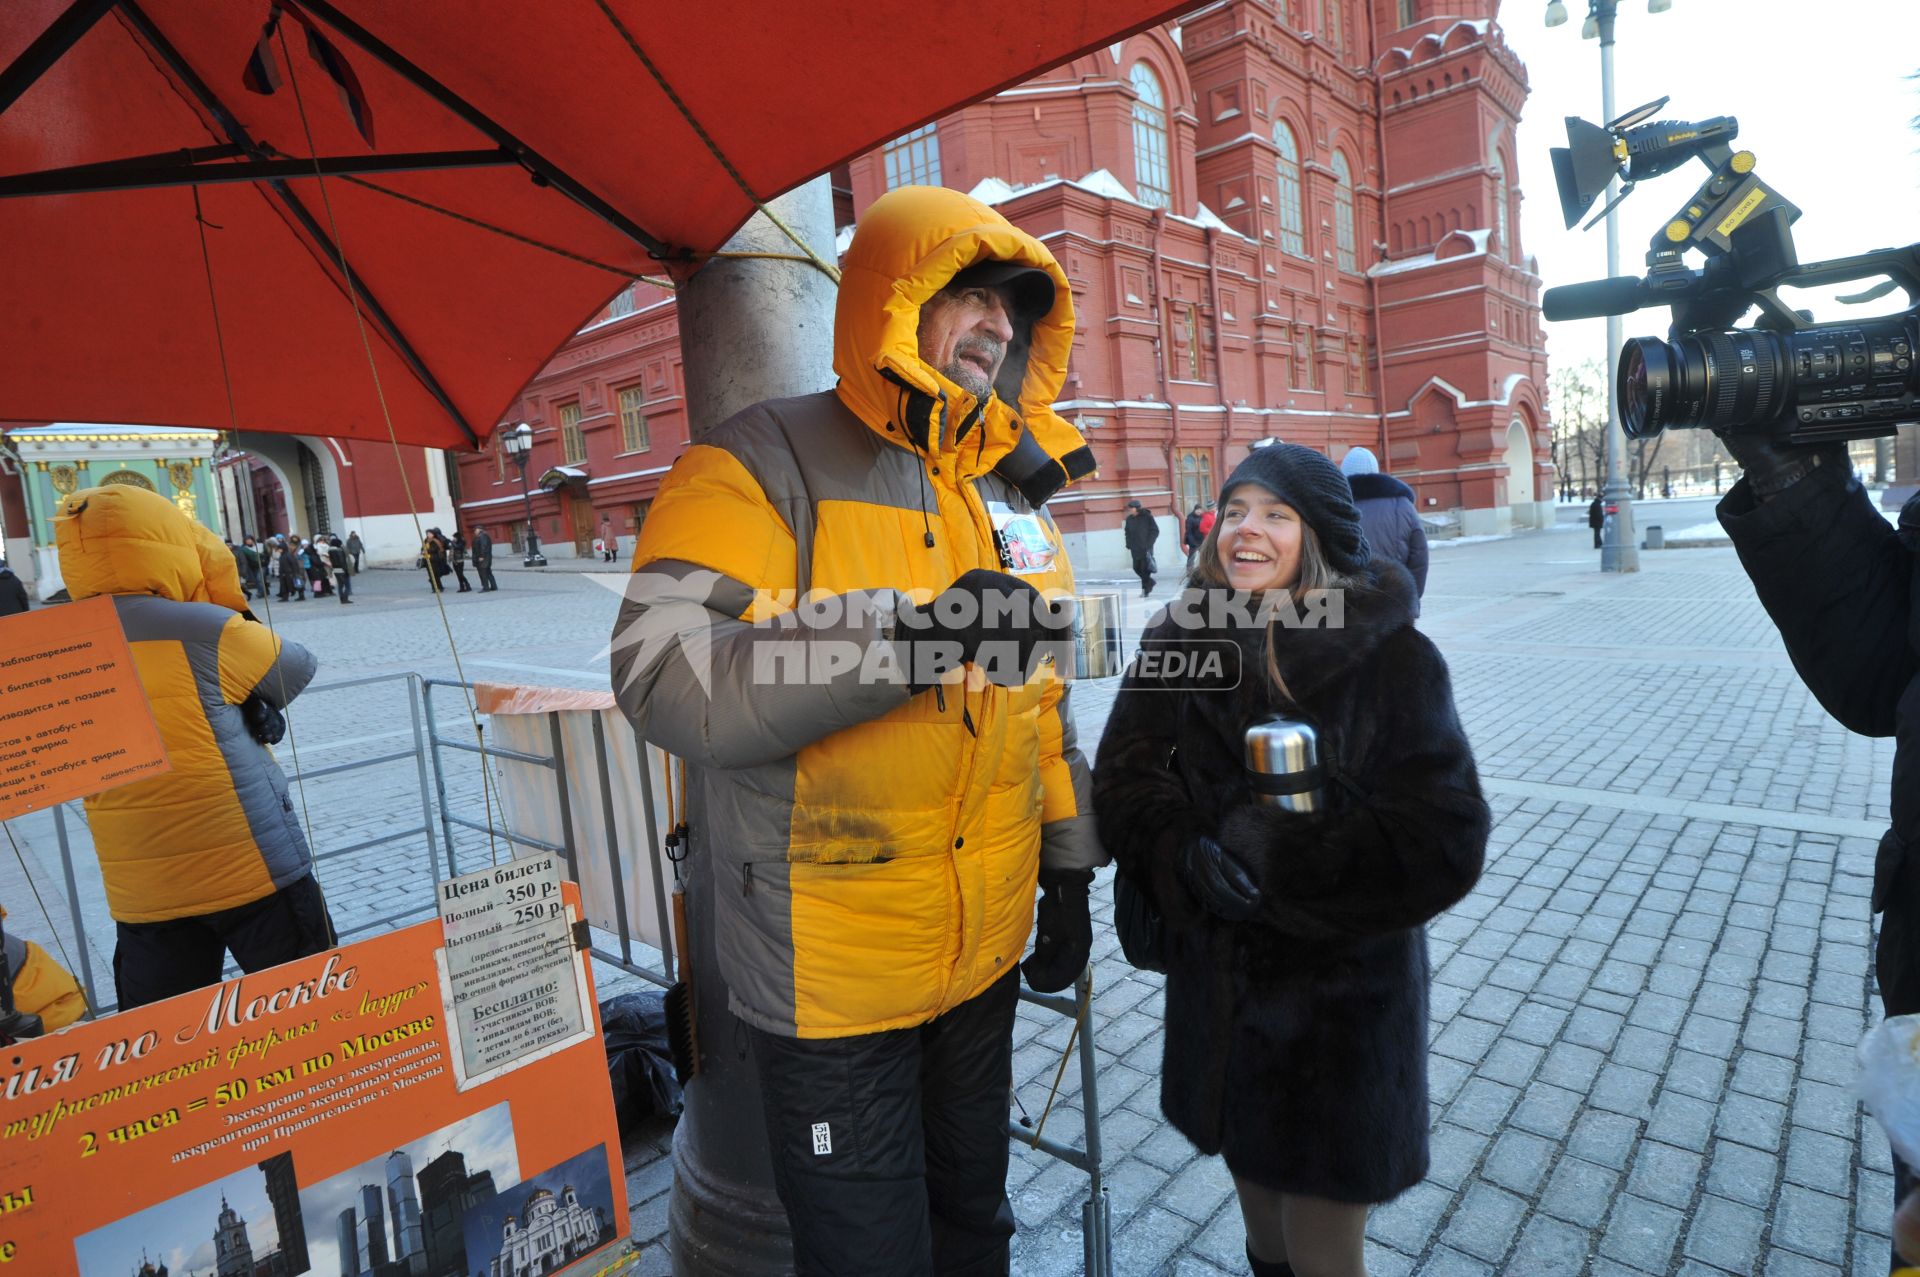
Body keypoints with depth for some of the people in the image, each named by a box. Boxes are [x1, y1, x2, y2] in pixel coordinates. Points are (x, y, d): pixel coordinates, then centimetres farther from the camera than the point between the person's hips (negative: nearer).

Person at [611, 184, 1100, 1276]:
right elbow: (666, 677, -27)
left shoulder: (1015, 492, 7)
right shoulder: (767, 465, -14)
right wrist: (910, 637, -34)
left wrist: (1070, 871, 13)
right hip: (831, 973, -6)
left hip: (989, 949, 6)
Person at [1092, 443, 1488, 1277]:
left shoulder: (1389, 657, -13)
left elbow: (1443, 838, -16)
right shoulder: (1181, 641, -3)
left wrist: (1282, 862, -25)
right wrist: (1185, 854, -25)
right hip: (1216, 981, 4)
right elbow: (1124, 777, -6)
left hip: (1342, 995, -3)